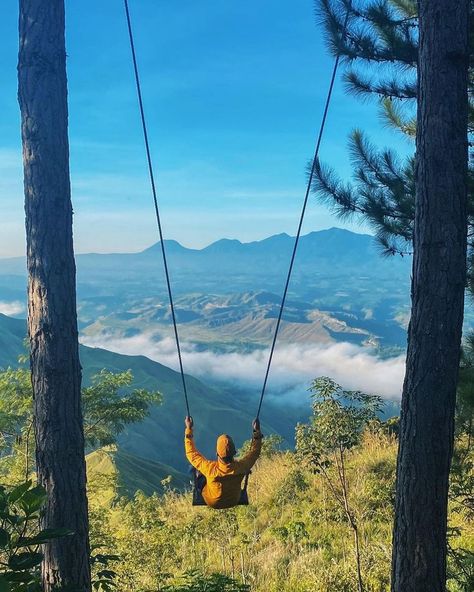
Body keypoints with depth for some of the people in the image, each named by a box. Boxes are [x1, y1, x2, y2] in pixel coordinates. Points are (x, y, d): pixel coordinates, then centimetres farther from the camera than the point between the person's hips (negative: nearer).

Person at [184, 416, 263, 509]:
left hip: (212, 503, -2)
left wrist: (189, 429, -17)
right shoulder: (241, 467, -35)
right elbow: (254, 452, -14)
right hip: (233, 502, 2)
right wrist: (257, 432, -5)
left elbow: (191, 453, -23)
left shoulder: (210, 468, -40)